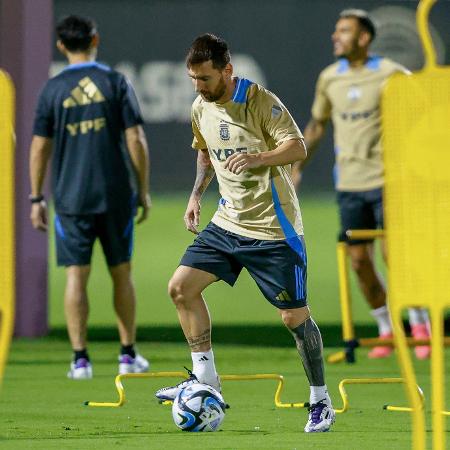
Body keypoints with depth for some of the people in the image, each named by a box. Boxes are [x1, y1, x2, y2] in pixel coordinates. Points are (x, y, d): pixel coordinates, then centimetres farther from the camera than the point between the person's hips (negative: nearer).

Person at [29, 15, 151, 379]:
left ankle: (80, 359, -4)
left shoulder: (53, 89, 1)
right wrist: (144, 191, 3)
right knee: (121, 274, 11)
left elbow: (40, 147, 1)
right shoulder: (116, 83, -1)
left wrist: (36, 199, 8)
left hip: (71, 199, 0)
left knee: (76, 276, 1)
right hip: (116, 197, 0)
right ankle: (129, 355, 14)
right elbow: (136, 140, -5)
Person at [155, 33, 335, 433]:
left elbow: (298, 147, -21)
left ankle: (321, 401, 11)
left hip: (274, 227, -7)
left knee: (294, 315, -3)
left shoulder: (261, 102, -16)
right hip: (229, 222, 7)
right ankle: (205, 377, 6)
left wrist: (256, 158, -36)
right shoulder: (200, 108, 5)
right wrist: (197, 194, 11)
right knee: (181, 287, -4)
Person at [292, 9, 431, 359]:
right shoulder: (329, 78, 9)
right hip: (349, 183, 5)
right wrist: (298, 167, 20)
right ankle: (386, 331, 15)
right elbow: (318, 124, 22)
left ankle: (421, 329, 3)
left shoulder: (390, 74, -6)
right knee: (359, 260, 1)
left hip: (386, 179, -5)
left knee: (395, 254, -11)